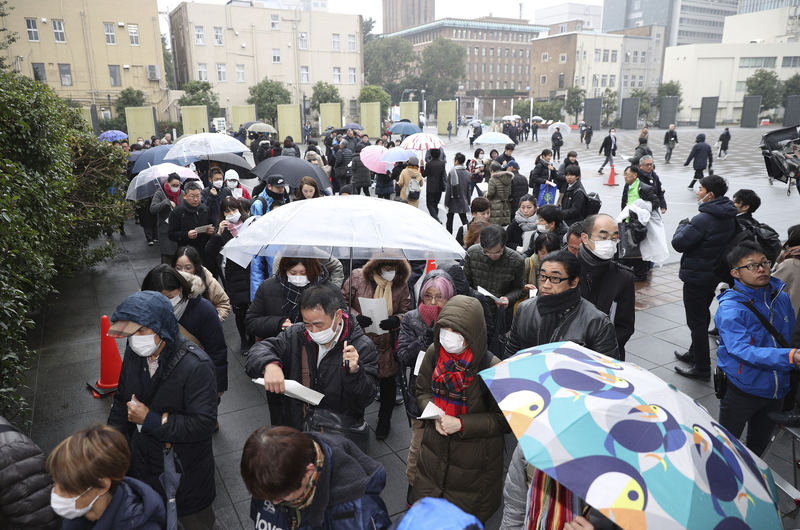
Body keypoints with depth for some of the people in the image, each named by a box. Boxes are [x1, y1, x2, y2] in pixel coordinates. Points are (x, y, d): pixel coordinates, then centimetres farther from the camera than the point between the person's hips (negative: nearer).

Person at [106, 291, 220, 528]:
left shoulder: (195, 366, -29)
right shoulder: (134, 354, -7)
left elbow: (203, 424, -30)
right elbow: (122, 400, 9)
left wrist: (151, 420, -27)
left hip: (186, 473, -6)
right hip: (142, 463, 6)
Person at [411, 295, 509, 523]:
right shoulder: (434, 353, -10)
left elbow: (504, 419, -15)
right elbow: (422, 391, 6)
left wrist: (461, 424, -23)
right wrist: (435, 415, -14)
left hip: (473, 459, -4)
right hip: (434, 450, 4)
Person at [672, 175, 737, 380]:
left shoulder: (704, 220, -26)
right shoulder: (729, 217, 4)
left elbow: (678, 243, -25)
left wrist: (683, 225, -6)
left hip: (696, 277, -9)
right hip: (714, 275, 9)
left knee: (697, 321, 0)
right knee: (702, 317, 23)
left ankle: (702, 367, 9)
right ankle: (695, 354, 39)